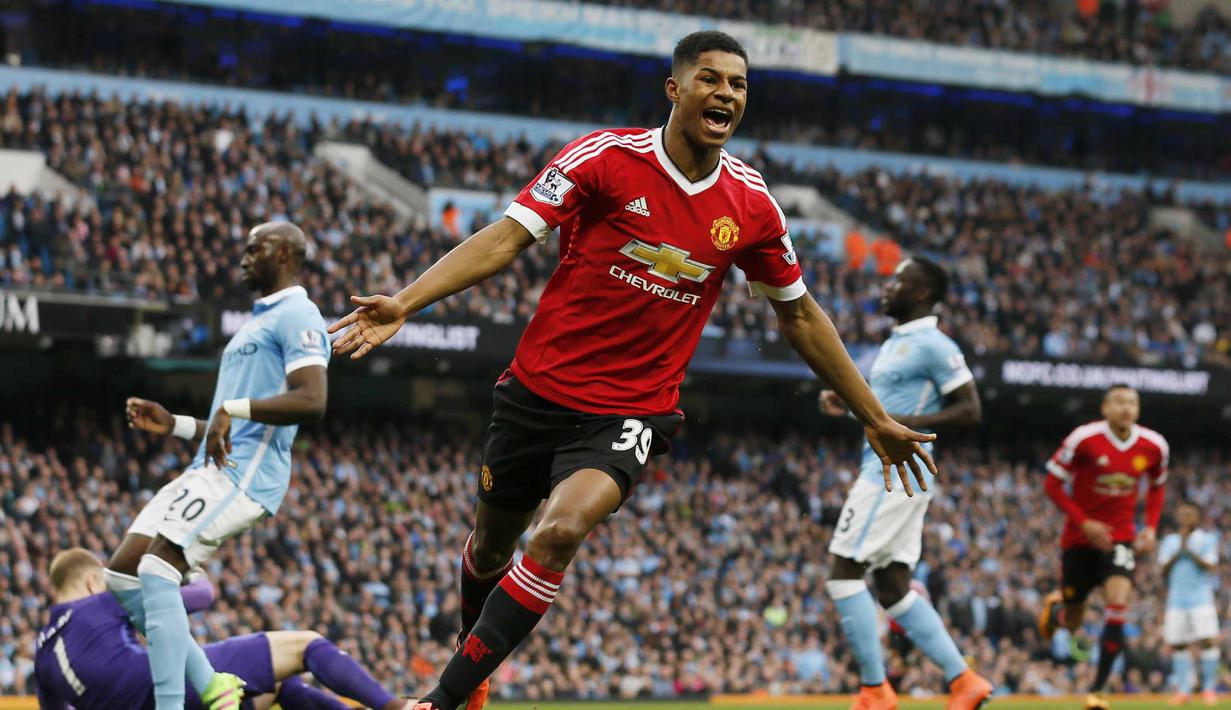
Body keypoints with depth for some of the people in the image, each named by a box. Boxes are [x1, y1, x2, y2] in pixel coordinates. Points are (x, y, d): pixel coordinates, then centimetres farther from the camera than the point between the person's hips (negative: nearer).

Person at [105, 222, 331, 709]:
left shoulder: (297, 317, -6)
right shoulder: (258, 322, 27)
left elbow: (311, 402, -21)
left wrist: (235, 408, -22)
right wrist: (174, 425, 24)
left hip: (243, 471, -11)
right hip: (212, 469, 11)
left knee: (157, 571, -22)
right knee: (122, 574, 5)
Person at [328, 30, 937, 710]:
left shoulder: (752, 206, -2)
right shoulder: (605, 156, -11)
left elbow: (799, 314, 11)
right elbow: (506, 238, -14)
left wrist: (874, 417, 14)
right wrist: (403, 304, -26)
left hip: (632, 412, 0)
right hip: (540, 390, 0)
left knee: (561, 531, -26)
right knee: (491, 545, 15)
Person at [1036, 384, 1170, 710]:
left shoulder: (1154, 446, -5)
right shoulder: (1084, 439, -16)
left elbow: (1156, 487, 15)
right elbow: (1052, 483, -9)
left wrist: (1151, 527, 1)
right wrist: (1084, 523, -18)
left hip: (1121, 538, 1)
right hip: (1080, 538, -1)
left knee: (1118, 605, -21)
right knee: (1073, 624, 7)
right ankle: (1055, 608, 49)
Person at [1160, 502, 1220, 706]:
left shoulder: (1207, 538, 6)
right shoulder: (1169, 541, 13)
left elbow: (1210, 567, -6)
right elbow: (1164, 571, 4)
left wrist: (1190, 551, -13)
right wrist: (1179, 550, -7)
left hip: (1201, 597, -3)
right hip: (1176, 600, 3)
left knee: (1207, 641, -14)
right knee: (1177, 644, -1)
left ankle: (1209, 687, -7)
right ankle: (1183, 689, 5)